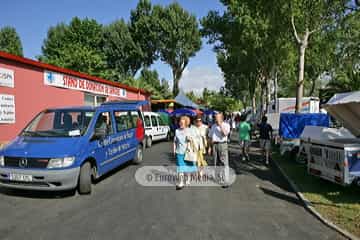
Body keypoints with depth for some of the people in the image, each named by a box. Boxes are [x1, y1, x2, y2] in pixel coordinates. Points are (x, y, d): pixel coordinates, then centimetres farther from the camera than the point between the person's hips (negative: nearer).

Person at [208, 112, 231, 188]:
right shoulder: (213, 126, 15)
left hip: (222, 144, -5)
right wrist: (210, 147, 14)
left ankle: (226, 181, -5)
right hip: (214, 145, 5)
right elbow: (210, 137, 18)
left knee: (225, 163, -7)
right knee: (216, 163, 11)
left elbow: (225, 133, -20)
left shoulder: (226, 125, 0)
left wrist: (220, 124, -15)